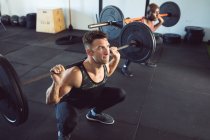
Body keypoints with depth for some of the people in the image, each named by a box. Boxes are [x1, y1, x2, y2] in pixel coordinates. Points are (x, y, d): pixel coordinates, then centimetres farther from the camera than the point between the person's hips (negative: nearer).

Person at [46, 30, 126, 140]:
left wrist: (116, 58, -4)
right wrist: (56, 82, -51)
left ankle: (95, 113, 25)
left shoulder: (105, 64, -20)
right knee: (68, 121, -38)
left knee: (120, 94, 0)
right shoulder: (75, 74, -41)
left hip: (92, 97, 6)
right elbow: (50, 101, -32)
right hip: (69, 102, -6)